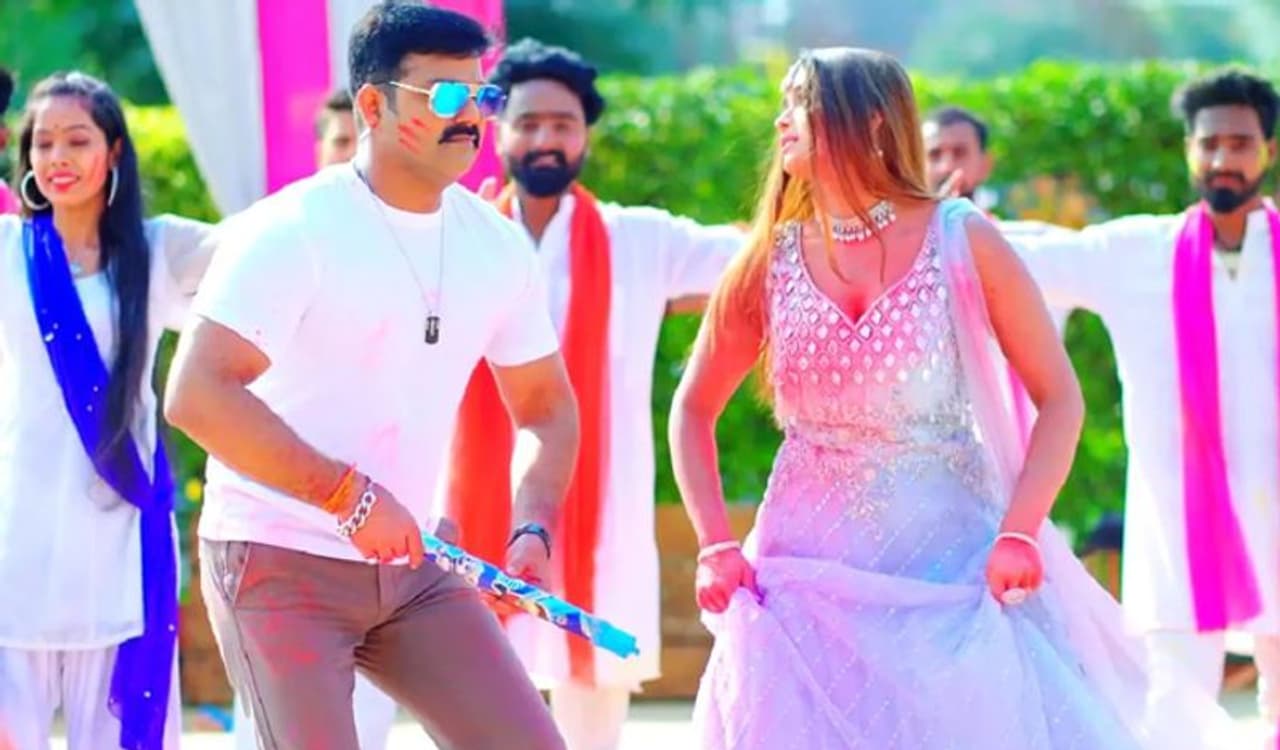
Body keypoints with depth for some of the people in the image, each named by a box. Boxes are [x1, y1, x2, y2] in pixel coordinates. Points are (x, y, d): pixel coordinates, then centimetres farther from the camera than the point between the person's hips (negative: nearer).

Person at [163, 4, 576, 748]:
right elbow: (198, 395, -23)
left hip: (412, 571, 6)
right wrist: (350, 493, -24)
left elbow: (547, 407, 16)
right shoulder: (292, 233, -14)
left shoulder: (499, 247, 5)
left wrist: (534, 529, -3)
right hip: (279, 564, -6)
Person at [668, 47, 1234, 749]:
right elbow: (693, 410, 14)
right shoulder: (770, 263, 3)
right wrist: (714, 545, 2)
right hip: (811, 580, 2)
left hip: (957, 576, -2)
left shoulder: (964, 242, -3)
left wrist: (1020, 534, -13)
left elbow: (1060, 398, -2)